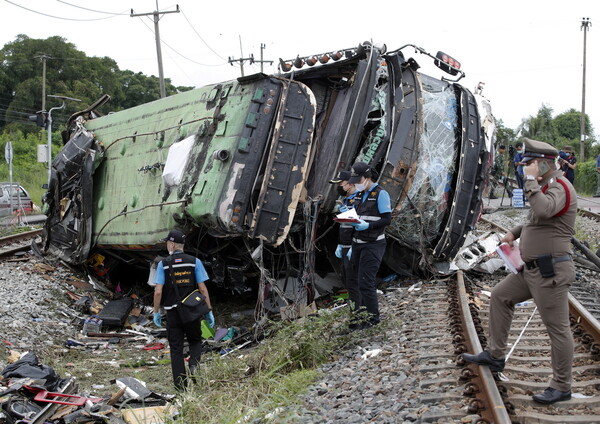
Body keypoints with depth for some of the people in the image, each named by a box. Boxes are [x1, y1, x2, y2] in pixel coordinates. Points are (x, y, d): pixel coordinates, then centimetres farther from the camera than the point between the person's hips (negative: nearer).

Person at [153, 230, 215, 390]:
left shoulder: (163, 264, -3)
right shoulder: (194, 262, -1)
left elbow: (158, 291, -7)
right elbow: (202, 288, -3)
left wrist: (156, 312, 4)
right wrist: (209, 311, 2)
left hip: (173, 312, 0)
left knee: (176, 348, 8)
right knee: (195, 341, 20)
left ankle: (181, 383, 9)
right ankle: (194, 365, -6)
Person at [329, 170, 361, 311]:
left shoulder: (358, 200, -15)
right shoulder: (345, 200, 16)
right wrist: (340, 245, 21)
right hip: (345, 248, 10)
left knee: (352, 282, -7)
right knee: (345, 280, 15)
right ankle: (353, 308, 26)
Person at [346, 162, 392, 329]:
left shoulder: (381, 194, -9)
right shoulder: (361, 195, 15)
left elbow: (387, 220, -13)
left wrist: (367, 225, -26)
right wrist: (352, 246, 19)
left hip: (373, 245, -8)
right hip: (359, 244, 8)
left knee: (365, 281, -10)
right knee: (362, 281, 9)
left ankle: (373, 316, -1)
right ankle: (363, 310, 17)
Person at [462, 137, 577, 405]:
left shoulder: (559, 187, -16)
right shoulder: (547, 186, 15)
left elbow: (543, 211, -38)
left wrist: (531, 180, -26)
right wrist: (516, 232, 18)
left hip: (550, 272, -11)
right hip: (533, 269, 11)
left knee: (557, 328, -2)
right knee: (500, 296, 17)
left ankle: (561, 387, 10)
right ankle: (495, 355, 25)